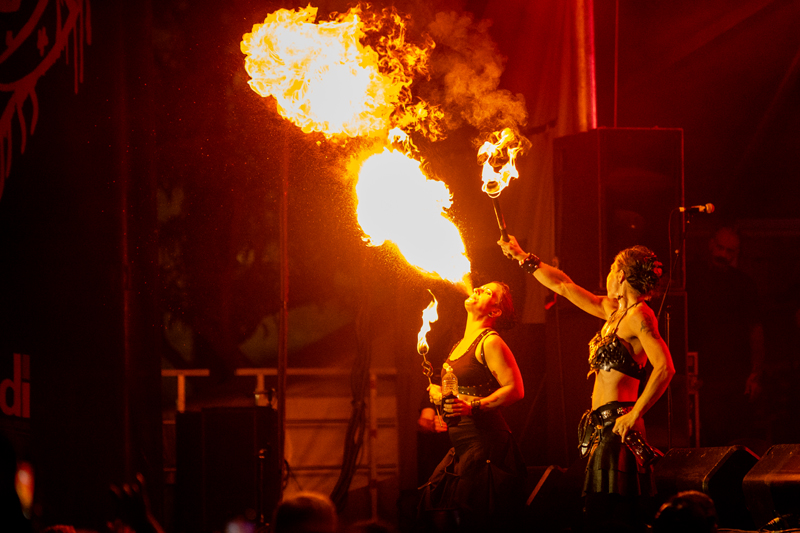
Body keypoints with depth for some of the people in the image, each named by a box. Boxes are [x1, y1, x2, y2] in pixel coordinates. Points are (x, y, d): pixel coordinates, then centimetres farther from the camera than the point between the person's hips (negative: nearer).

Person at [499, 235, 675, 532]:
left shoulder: (638, 315, -10)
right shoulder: (612, 310, 18)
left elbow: (665, 368, -21)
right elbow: (564, 287, 29)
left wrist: (634, 416, -24)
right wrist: (521, 257, 34)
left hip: (617, 425, -9)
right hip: (601, 425, 9)